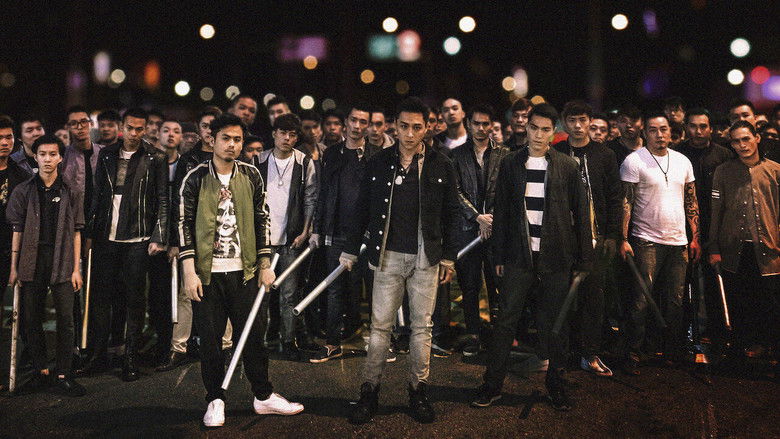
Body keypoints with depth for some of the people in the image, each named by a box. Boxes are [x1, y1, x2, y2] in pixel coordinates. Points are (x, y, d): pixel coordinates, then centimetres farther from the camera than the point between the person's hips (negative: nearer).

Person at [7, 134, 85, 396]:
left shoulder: (70, 193, 6)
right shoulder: (23, 192, 6)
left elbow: (76, 233, 5)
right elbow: (17, 231, 6)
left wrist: (76, 268, 1)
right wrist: (14, 268, 2)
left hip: (61, 262, -1)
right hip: (32, 262, 1)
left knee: (66, 321, -3)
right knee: (33, 320, 7)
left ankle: (63, 375, 4)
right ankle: (41, 370, 19)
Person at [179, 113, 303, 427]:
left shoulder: (251, 176, 6)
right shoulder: (196, 178, -1)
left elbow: (262, 220, 9)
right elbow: (185, 225, -2)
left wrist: (265, 265, 5)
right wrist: (189, 271, -8)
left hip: (243, 271, 2)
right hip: (207, 272, -2)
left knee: (253, 335, 8)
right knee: (210, 339, 5)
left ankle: (263, 396, 22)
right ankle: (215, 401, 21)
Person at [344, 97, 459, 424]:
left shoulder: (441, 165, 1)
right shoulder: (379, 163, 2)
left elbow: (450, 215, 5)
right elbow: (362, 210, 7)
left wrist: (448, 257, 4)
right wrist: (350, 251, 6)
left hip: (426, 258, 0)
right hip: (387, 255, 0)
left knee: (422, 326, 8)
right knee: (380, 325, 3)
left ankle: (418, 391, 20)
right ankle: (369, 392, 13)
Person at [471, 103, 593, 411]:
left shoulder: (567, 166, 3)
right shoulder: (510, 164, 6)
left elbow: (581, 214, 4)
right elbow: (501, 212, 7)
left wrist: (584, 259, 2)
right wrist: (499, 256, 4)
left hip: (557, 256, 0)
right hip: (519, 256, 0)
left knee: (556, 322, 7)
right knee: (506, 319, 1)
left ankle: (556, 383, 23)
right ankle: (493, 385, 10)